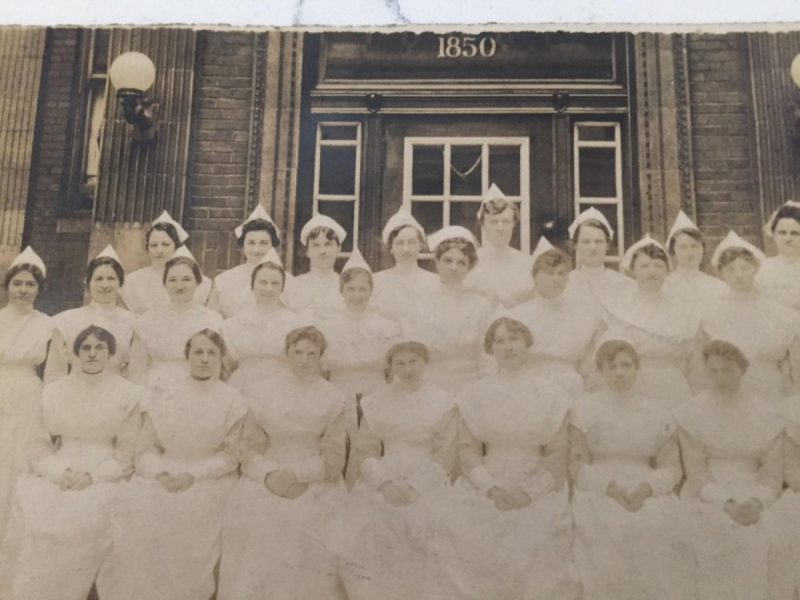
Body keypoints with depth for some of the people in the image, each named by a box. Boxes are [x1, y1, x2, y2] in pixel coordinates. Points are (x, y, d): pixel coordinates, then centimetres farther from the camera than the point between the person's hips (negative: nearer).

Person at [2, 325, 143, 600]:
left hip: (104, 479, -2)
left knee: (86, 515, -31)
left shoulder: (128, 395, 3)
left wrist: (91, 476, -14)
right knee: (30, 504, -26)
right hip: (57, 476, 3)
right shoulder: (53, 392, 12)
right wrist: (60, 472, -10)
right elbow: (40, 445, 9)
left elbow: (128, 453, 0)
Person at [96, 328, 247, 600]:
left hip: (210, 478, -2)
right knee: (141, 505, -26)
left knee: (193, 509, -32)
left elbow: (231, 455, -1)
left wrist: (194, 475, -16)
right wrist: (159, 473, -15)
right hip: (163, 475, 2)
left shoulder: (233, 401, 3)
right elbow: (146, 448, 5)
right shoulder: (164, 396, 9)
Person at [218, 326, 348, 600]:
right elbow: (251, 447, 7)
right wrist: (268, 476, -12)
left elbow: (334, 457, 1)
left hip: (316, 481, -1)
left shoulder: (333, 399, 4)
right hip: (268, 478, 1)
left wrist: (296, 474, -13)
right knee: (251, 508, -23)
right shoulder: (262, 393, 9)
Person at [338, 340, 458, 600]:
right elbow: (367, 451, 6)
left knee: (418, 521, -27)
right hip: (382, 481, 1)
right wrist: (384, 483, -12)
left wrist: (414, 488, -13)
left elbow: (445, 456, 0)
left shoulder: (444, 403, 3)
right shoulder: (375, 402, 9)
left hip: (426, 484, -1)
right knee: (369, 522, -23)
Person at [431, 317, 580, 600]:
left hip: (538, 502, 0)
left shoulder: (551, 394, 0)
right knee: (478, 576, 0)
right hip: (485, 500, 0)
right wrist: (491, 488, -15)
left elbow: (556, 455, -1)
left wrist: (527, 494, -13)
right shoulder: (475, 394, 2)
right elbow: (467, 449, 0)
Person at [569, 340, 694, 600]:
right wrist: (611, 488, -16)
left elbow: (671, 468, 6)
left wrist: (646, 488, -13)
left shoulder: (658, 415, 9)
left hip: (648, 499, 3)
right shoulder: (583, 410, 2)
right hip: (599, 503, -2)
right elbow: (577, 466, -1)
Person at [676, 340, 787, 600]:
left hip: (753, 503, 3)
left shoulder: (768, 416, 4)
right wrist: (728, 507, -25)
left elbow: (773, 471, -2)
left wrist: (757, 504, -22)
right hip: (707, 503, -2)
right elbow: (695, 472, -9)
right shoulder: (692, 414, -4)